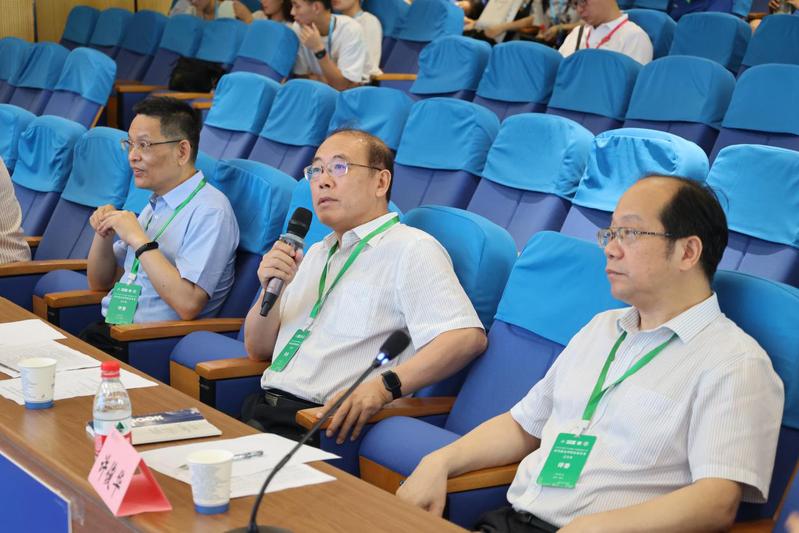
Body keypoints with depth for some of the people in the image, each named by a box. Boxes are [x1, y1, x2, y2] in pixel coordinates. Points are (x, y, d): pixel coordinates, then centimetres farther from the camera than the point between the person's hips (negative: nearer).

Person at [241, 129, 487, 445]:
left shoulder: (411, 249, -1)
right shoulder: (315, 254, 26)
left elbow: (468, 337, -16)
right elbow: (258, 350, 25)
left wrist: (384, 387, -28)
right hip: (261, 409, 8)